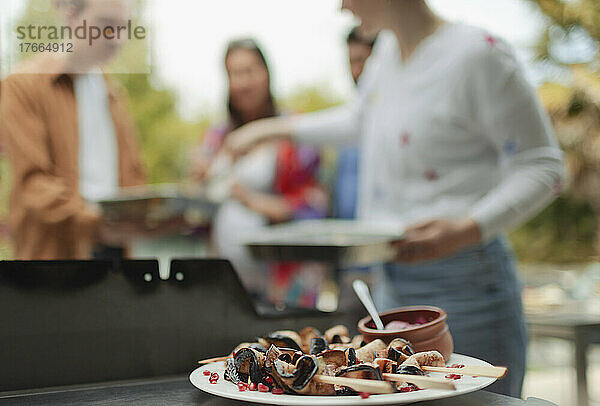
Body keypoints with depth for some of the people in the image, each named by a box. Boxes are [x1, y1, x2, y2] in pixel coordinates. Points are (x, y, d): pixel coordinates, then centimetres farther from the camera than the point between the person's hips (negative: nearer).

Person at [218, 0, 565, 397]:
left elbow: (545, 167, -10)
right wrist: (273, 128, 36)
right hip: (393, 285, 7)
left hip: (463, 285, -7)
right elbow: (359, 119, 31)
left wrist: (466, 230, -25)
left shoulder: (478, 52, -12)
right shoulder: (388, 49, 11)